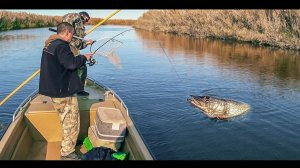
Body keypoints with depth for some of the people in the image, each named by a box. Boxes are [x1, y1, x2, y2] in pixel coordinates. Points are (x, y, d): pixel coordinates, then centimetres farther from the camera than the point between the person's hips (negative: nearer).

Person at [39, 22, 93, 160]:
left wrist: (80, 58, 15)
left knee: (66, 119, 24)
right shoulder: (61, 46, -20)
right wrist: (84, 57, -12)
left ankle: (67, 142, 40)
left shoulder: (49, 44, 12)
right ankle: (67, 152, 9)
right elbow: (71, 63, -28)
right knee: (71, 121, 0)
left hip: (54, 88, 10)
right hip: (63, 91, -10)